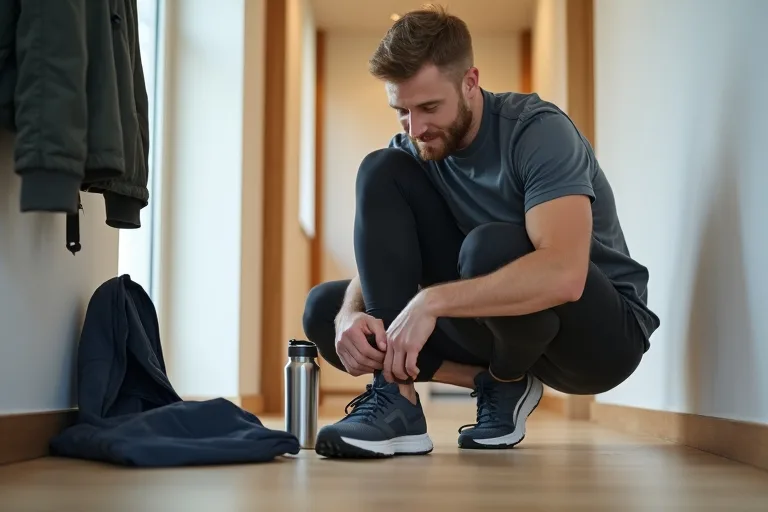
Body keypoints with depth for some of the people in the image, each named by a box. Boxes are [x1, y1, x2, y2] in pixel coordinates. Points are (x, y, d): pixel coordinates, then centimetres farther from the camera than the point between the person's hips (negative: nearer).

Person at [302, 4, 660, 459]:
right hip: (498, 323, 5)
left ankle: (507, 384, -11)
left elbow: (564, 274, -38)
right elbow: (374, 262, -5)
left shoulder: (539, 131, -23)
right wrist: (349, 317, -28)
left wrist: (431, 301, -41)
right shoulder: (412, 152, -4)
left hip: (603, 333, -5)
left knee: (491, 247, -38)